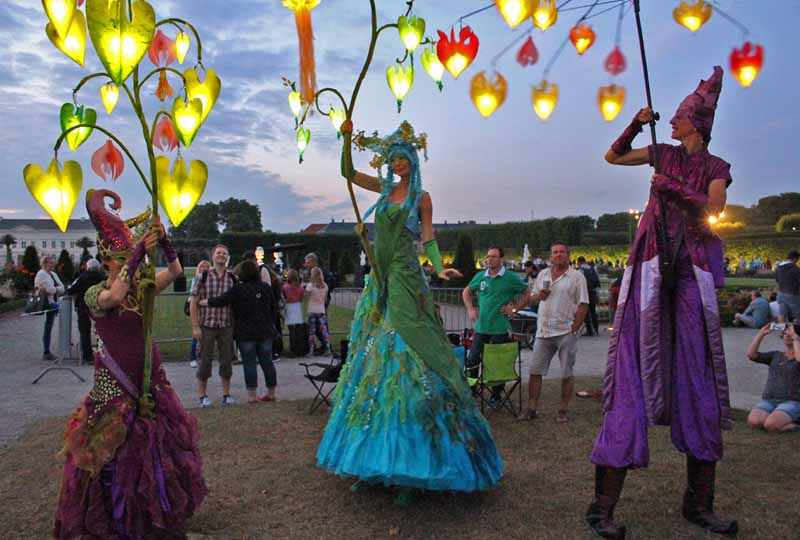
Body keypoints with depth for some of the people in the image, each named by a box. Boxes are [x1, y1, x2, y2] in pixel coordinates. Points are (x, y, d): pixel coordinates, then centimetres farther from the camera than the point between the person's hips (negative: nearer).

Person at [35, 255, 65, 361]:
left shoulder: (53, 274, 18)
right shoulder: (41, 274, -8)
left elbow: (62, 288, 7)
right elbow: (49, 289, -18)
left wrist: (54, 289, -10)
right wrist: (57, 289, 0)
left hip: (53, 304, 8)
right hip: (46, 304, -8)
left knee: (49, 328, 10)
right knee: (48, 328, -4)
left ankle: (47, 352, 16)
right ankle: (46, 353, 2)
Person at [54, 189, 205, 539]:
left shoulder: (142, 288, 4)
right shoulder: (95, 294, -10)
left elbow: (175, 271, -9)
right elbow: (114, 297, -33)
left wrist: (163, 241, -24)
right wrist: (140, 251, -38)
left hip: (152, 379, 6)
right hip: (116, 383, -5)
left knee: (160, 449, 16)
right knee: (115, 456, 4)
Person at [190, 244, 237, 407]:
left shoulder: (232, 278, 4)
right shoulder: (204, 276, -3)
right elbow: (194, 302, -2)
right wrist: (195, 327, -7)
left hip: (226, 325, 2)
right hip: (207, 325, -2)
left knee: (227, 360, 8)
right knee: (205, 360, 4)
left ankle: (226, 394, 20)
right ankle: (203, 396, 16)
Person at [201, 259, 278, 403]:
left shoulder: (238, 290, -11)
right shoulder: (266, 288, 4)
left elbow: (219, 301, -13)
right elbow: (273, 309, 11)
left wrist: (202, 302, 2)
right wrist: (271, 325, 22)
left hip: (246, 333, -4)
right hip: (265, 332, 4)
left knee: (249, 363, 2)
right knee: (267, 362, 10)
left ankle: (252, 394, 4)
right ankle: (271, 392, 17)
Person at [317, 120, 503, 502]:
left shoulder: (421, 197, 2)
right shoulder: (385, 188, 15)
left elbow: (428, 238, -2)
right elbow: (348, 173, 17)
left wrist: (440, 268, -19)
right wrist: (347, 140, 5)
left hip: (405, 278, -6)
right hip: (380, 279, 6)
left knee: (408, 355, -10)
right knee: (373, 354, 6)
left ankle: (412, 467, -5)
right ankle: (372, 458, 15)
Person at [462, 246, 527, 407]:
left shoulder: (510, 278, -6)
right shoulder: (480, 276, 6)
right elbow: (466, 292, 20)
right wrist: (470, 309, 8)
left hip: (500, 328, -4)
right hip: (481, 326, 4)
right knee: (472, 360, 6)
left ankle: (496, 396, 20)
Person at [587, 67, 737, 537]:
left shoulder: (716, 167, 10)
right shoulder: (664, 155, 15)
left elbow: (714, 208, -6)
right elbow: (612, 156, 17)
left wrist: (675, 189, -13)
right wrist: (636, 124, 5)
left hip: (691, 275, 1)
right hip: (652, 269, 0)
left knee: (699, 382, 2)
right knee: (635, 377, -8)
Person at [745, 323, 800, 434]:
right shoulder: (775, 356, 16)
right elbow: (751, 354, 3)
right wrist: (761, 333, -1)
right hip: (768, 402, 4)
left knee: (771, 425, -33)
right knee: (753, 422, -28)